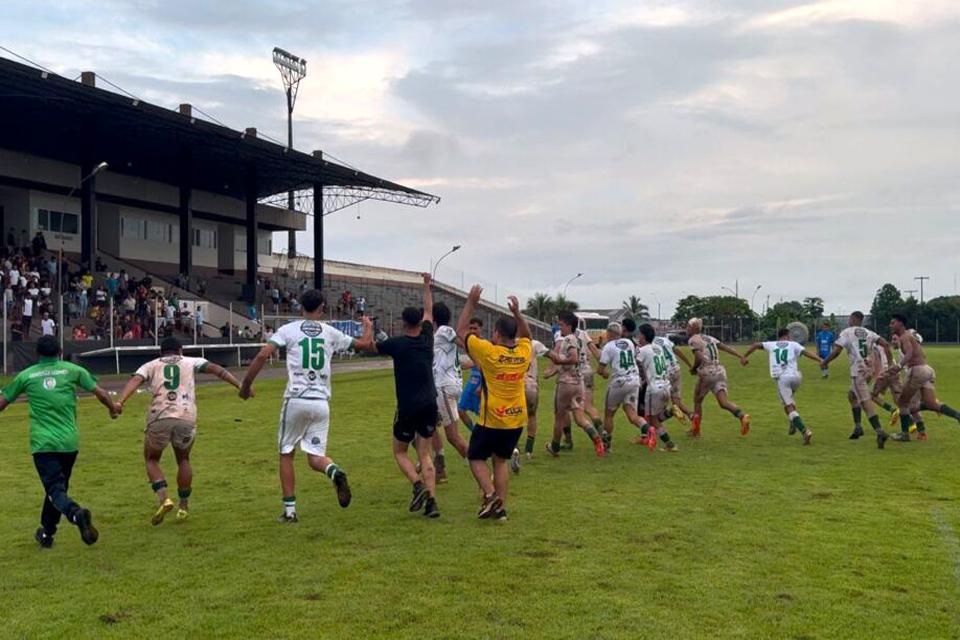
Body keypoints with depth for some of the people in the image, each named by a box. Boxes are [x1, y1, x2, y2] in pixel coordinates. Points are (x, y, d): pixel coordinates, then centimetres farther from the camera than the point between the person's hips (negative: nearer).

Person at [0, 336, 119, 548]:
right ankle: (46, 533, 29)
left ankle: (75, 513, -36)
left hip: (41, 443, -2)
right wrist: (113, 409, 24)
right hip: (68, 442, 2)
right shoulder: (73, 370, 4)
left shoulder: (26, 375, 6)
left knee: (55, 489, -6)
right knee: (58, 486, 19)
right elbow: (101, 393, 4)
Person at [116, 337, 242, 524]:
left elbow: (135, 380, 3)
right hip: (186, 418, 1)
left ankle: (163, 498, 0)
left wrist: (120, 402, -11)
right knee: (183, 460, 24)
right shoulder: (191, 362, 24)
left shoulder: (150, 365, 22)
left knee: (151, 459, 20)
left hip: (159, 418, -1)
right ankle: (183, 506, 25)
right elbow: (215, 368, 11)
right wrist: (240, 385, 6)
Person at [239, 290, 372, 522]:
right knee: (315, 457, 9)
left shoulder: (288, 330, 1)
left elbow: (263, 356, -10)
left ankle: (289, 510, 14)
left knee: (286, 453, 15)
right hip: (321, 402, 2)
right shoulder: (330, 333, 9)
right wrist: (368, 326, 43)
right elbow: (364, 343, 21)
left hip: (296, 400, -2)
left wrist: (245, 385, 0)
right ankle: (334, 471, -26)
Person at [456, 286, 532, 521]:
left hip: (491, 420, -5)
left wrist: (471, 303, -1)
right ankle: (501, 508, 13)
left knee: (476, 457, 11)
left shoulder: (489, 352, -16)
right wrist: (517, 313, 11)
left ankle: (490, 495, -8)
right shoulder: (524, 352, -3)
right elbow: (526, 334, 22)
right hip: (516, 419, 5)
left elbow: (461, 331, -5)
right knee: (500, 460, 16)